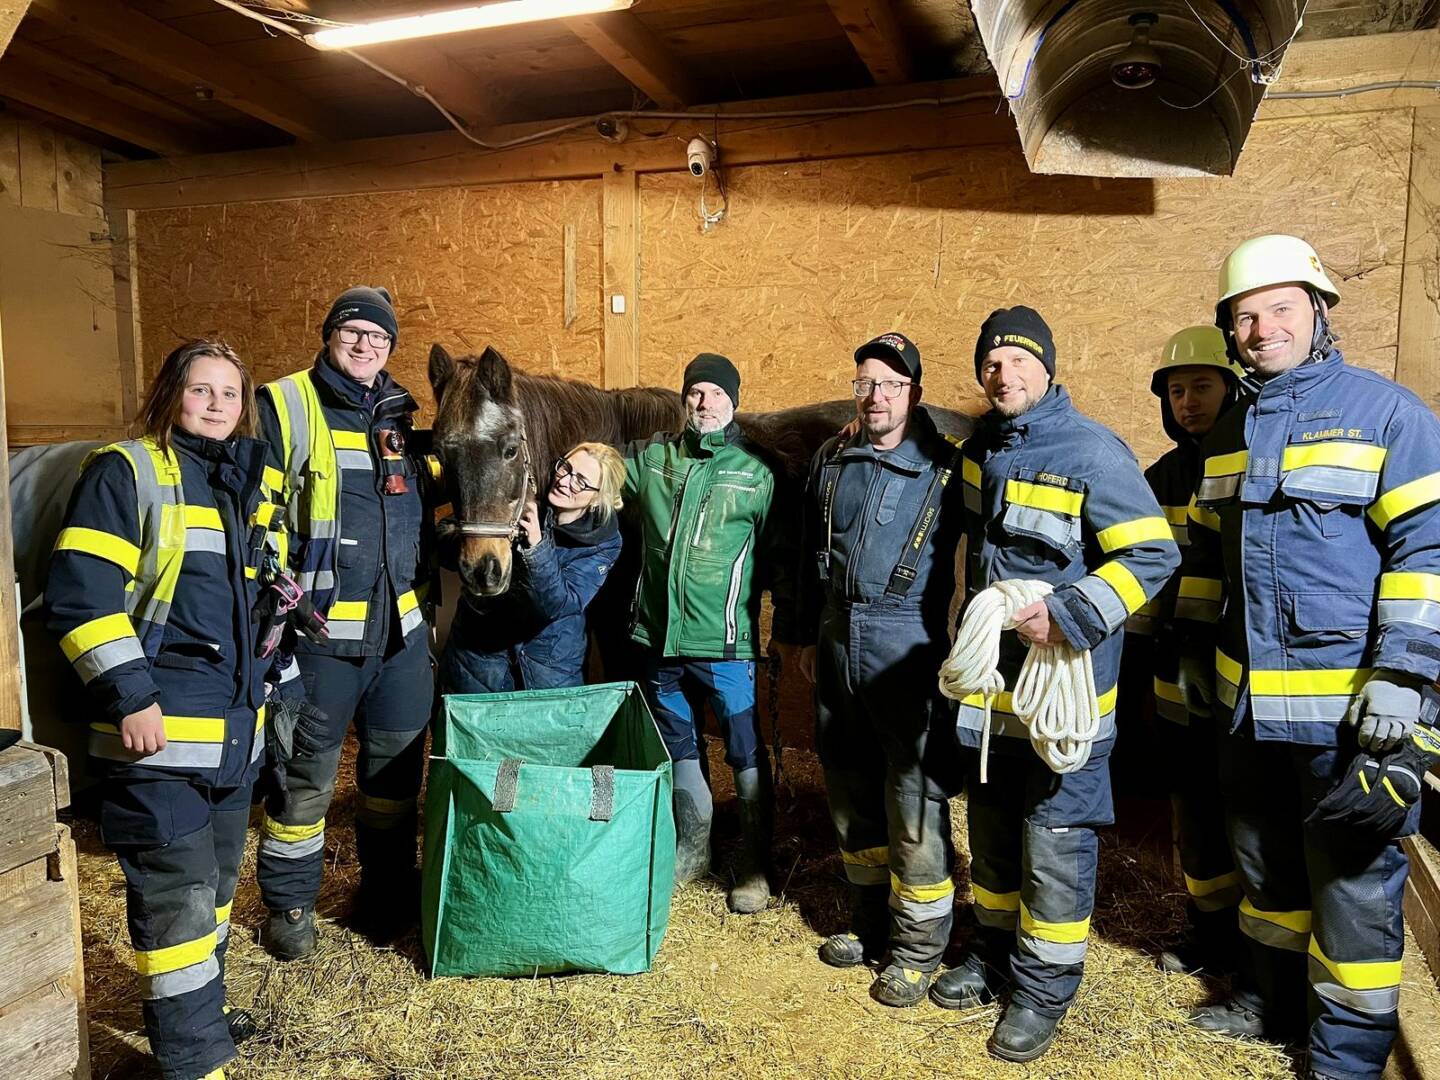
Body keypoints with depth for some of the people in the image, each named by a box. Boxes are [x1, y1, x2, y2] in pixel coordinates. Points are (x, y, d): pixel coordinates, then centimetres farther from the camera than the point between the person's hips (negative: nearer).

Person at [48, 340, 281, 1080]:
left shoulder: (248, 483, 13)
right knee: (177, 891, -1)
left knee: (216, 880, 19)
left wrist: (265, 683, 17)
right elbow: (80, 595, -16)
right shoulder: (126, 472, -8)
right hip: (158, 728, -7)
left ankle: (190, 1010, 38)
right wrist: (130, 696, -19)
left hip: (235, 727, 8)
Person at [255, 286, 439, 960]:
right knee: (306, 774, 8)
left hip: (402, 628, 5)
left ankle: (388, 890, 34)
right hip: (320, 630, -4)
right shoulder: (284, 408, -4)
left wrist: (429, 596, 17)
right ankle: (289, 903, 28)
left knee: (397, 765, 15)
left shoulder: (403, 415, 12)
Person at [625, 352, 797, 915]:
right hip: (660, 637, 4)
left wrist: (790, 630, -3)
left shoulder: (757, 471, -4)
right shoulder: (651, 457, 4)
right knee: (679, 750, 19)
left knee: (747, 755, 6)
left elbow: (781, 557, -1)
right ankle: (692, 848, 38)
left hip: (724, 641, -4)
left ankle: (755, 867, 24)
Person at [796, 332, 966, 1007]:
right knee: (849, 789, 15)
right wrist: (809, 635, 18)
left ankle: (918, 947, 16)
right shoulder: (831, 461, 10)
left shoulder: (946, 468, -5)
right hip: (837, 640, 6)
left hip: (907, 646, -5)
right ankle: (871, 923, 33)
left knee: (914, 799, -2)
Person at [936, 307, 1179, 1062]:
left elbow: (1153, 555, -17)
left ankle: (1044, 987, 22)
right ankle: (993, 952, 37)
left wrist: (1067, 615, -24)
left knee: (1055, 839, 4)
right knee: (992, 828, 18)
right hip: (990, 679, 7)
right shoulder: (981, 446, 5)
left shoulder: (1094, 452, -16)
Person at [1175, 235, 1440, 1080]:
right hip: (1246, 697, 7)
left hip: (1347, 701, -6)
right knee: (1265, 860, 19)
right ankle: (1281, 1001, 38)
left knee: (1351, 876, 5)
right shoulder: (1230, 433, 12)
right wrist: (1195, 650, 18)